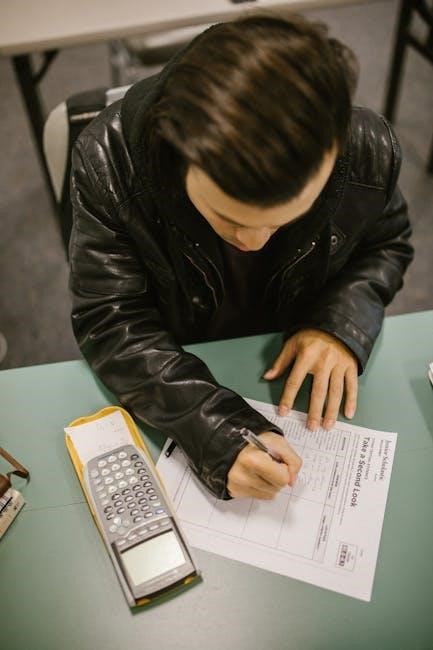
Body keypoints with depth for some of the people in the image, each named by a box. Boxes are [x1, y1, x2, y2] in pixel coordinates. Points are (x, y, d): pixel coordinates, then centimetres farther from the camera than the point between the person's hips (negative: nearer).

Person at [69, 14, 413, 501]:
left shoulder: (368, 149, -23)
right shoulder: (108, 159, -29)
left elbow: (386, 242, -2)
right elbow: (111, 323, -26)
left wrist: (343, 321, -23)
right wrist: (216, 433, -39)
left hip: (300, 369, 5)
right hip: (173, 381, -3)